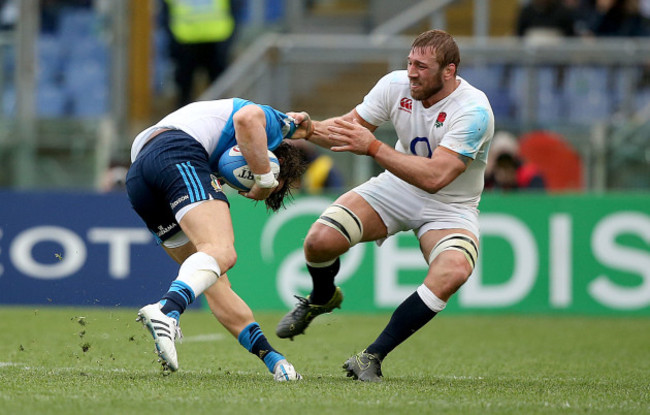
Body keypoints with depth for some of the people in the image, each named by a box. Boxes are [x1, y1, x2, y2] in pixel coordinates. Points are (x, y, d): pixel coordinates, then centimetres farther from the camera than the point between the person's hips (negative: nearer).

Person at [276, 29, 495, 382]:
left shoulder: (474, 111, -26)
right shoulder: (396, 85, -11)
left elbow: (435, 177, -34)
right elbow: (348, 128, 3)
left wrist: (373, 148, -36)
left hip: (450, 207, -4)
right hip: (396, 189, 4)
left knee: (453, 271, -35)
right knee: (320, 240, -19)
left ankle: (373, 357, -24)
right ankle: (321, 299, 20)